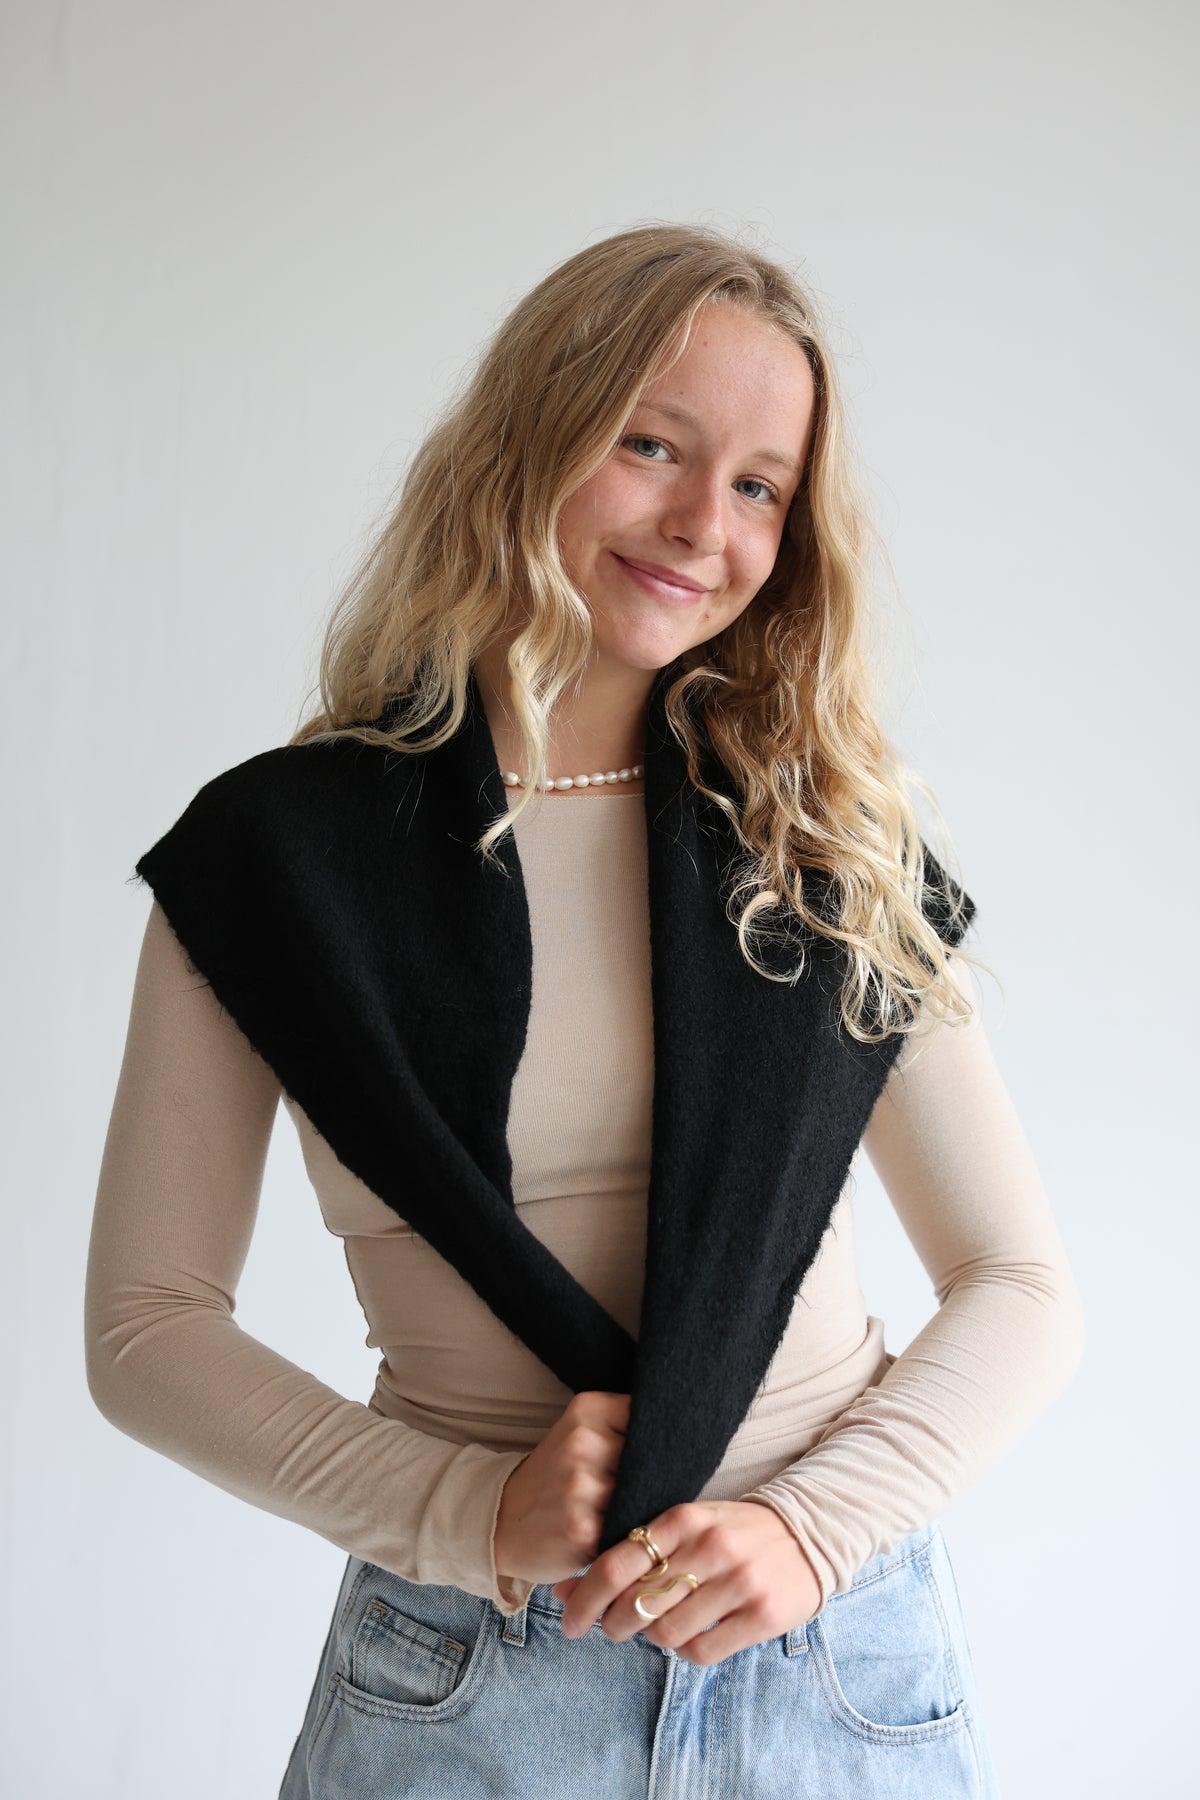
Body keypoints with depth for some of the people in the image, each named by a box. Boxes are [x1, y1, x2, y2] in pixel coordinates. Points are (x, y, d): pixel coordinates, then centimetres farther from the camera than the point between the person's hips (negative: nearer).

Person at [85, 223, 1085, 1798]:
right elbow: (148, 1323, -2)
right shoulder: (279, 848, -4)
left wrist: (812, 1523, -15)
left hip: (847, 1658, 2)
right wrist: (470, 1513, -14)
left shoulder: (830, 850, 0)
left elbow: (1023, 1290, 1)